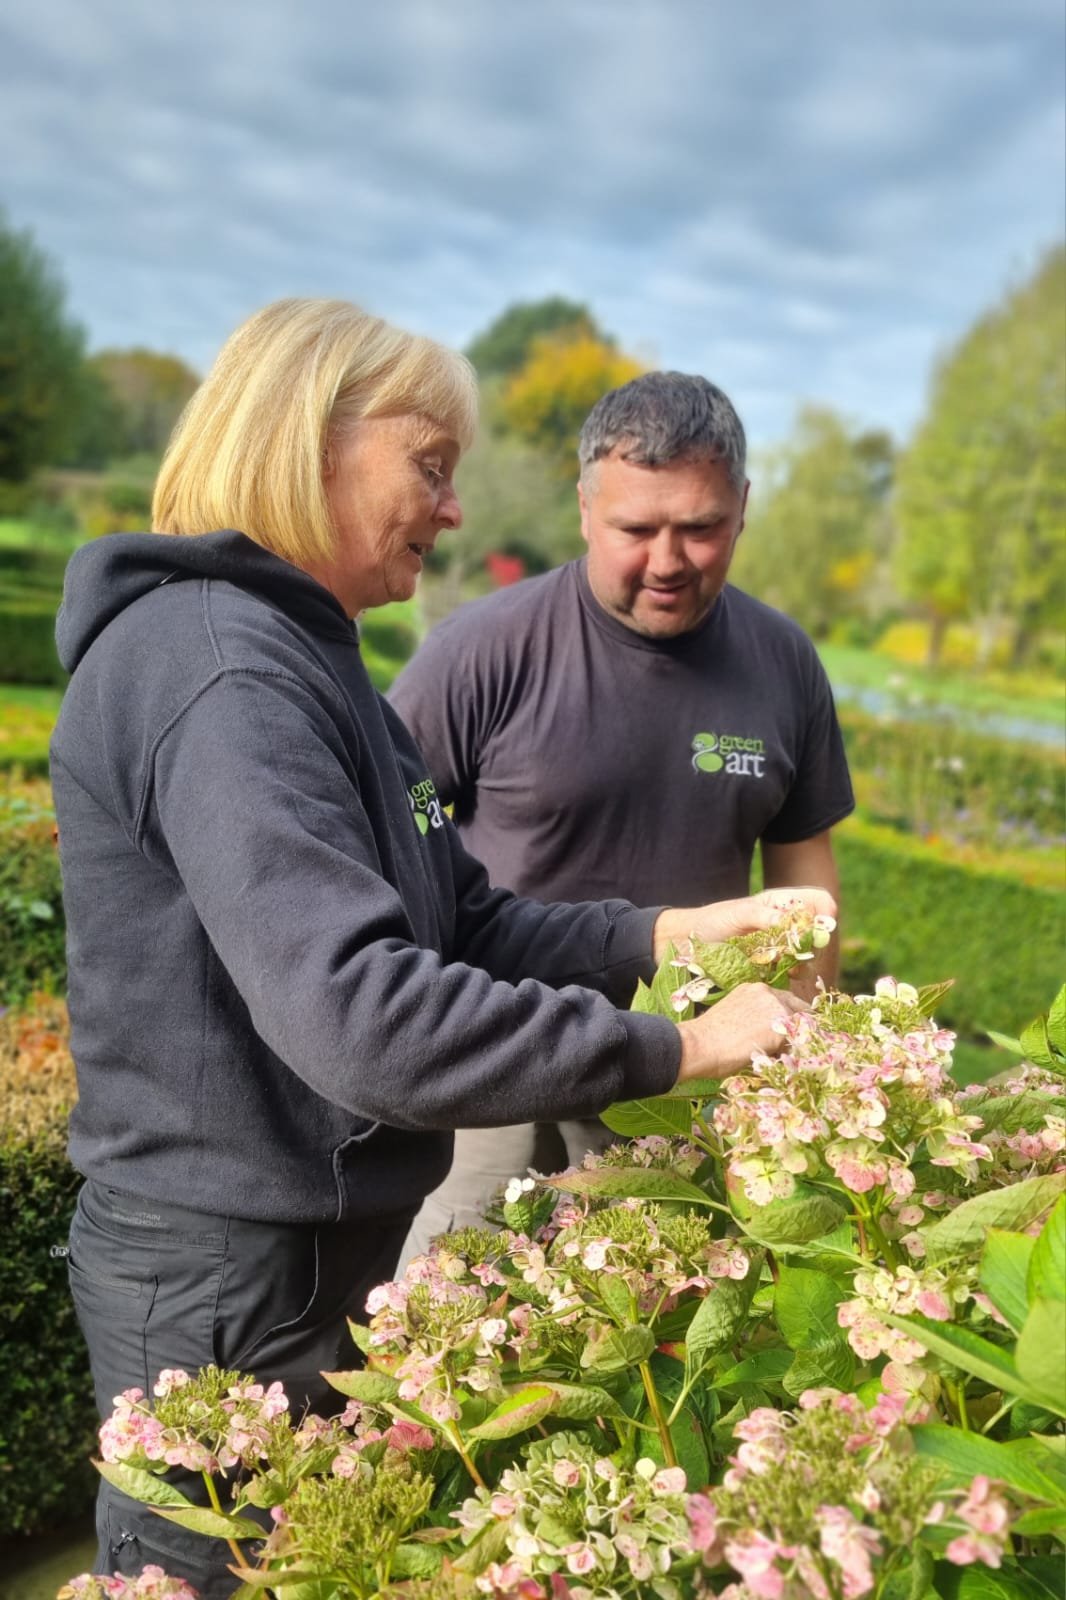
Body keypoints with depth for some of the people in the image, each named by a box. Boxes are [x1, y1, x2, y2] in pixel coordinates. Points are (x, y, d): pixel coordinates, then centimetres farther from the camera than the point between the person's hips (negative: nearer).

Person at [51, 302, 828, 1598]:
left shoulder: (301, 661, 10)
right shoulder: (216, 673, -23)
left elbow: (465, 924, 7)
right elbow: (356, 1014, -33)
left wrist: (663, 934, -6)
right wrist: (670, 1049, -25)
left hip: (315, 1247, 9)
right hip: (228, 1284, -9)